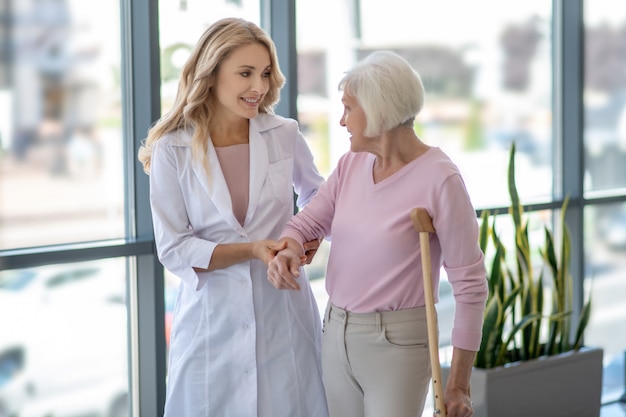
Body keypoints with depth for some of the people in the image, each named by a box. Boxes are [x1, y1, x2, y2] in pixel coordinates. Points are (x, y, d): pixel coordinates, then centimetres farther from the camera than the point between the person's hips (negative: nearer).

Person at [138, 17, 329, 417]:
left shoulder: (285, 135, -1)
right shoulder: (173, 149, -7)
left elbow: (315, 193, 19)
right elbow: (173, 249, -7)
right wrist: (252, 250, -18)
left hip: (283, 311, 2)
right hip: (212, 317, -1)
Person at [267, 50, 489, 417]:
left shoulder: (439, 178, -15)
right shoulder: (350, 165, 4)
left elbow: (470, 283, -13)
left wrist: (459, 382, -12)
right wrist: (289, 250, -15)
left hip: (397, 345, -6)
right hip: (337, 334, 6)